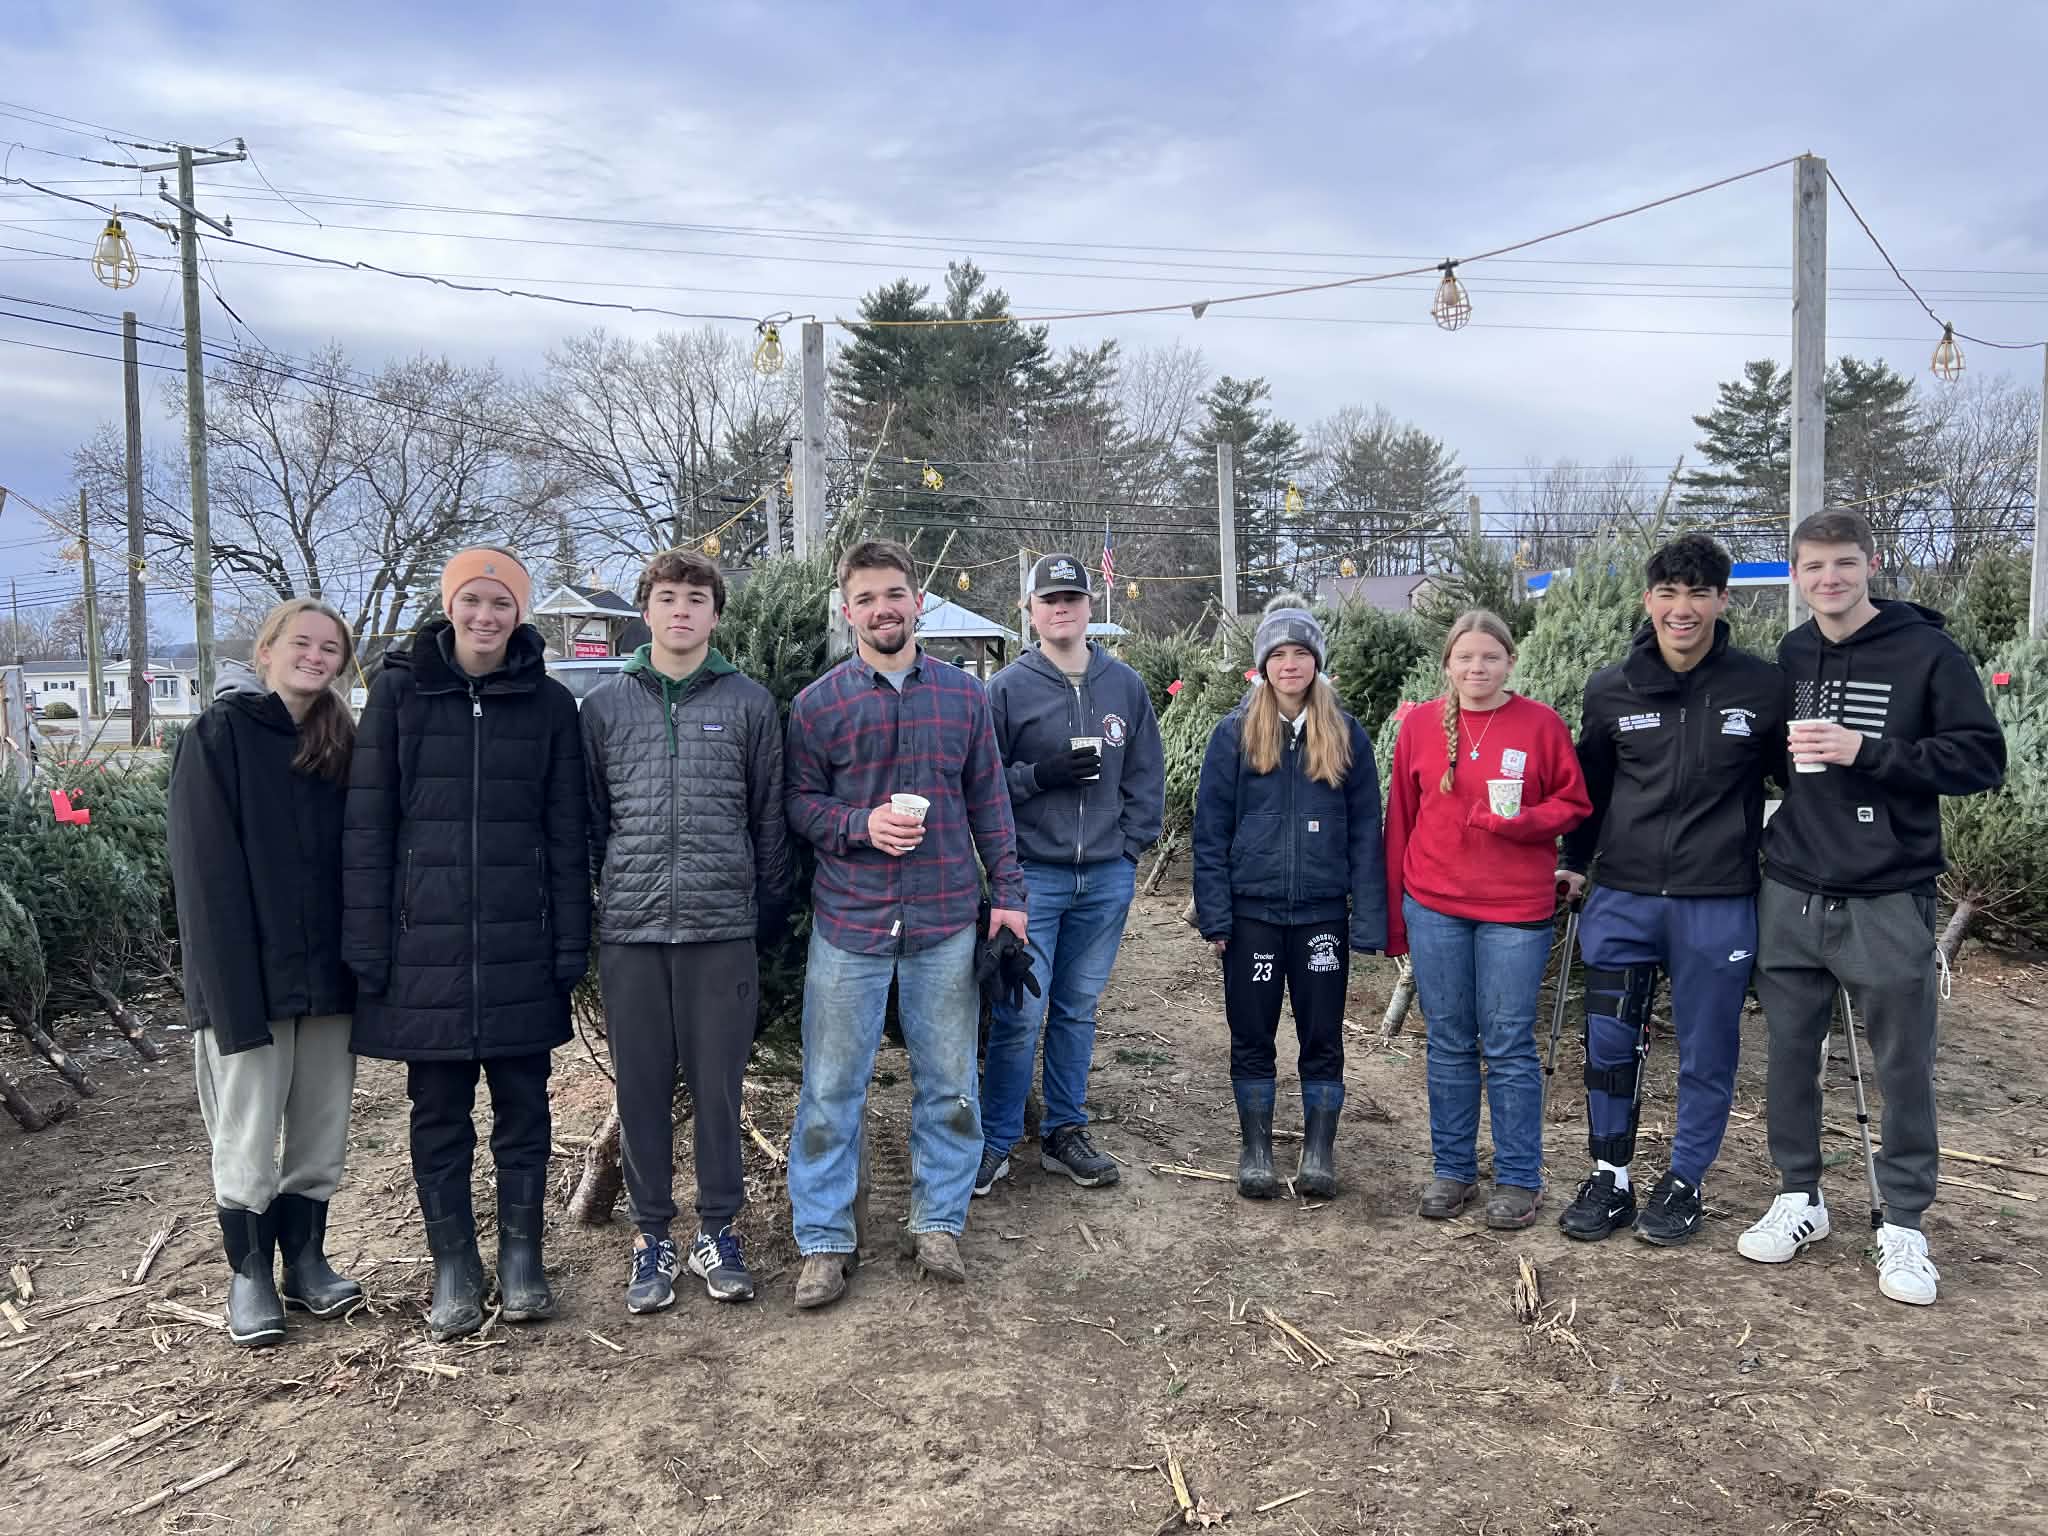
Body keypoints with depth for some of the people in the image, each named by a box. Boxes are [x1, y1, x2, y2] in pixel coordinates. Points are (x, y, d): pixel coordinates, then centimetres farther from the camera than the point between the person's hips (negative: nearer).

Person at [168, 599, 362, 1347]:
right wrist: (234, 989, -17)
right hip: (248, 976, -4)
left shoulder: (339, 743, 10)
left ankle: (306, 1259, 27)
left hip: (326, 976, 5)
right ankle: (250, 1275, 20)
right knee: (248, 1141, 5)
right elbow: (208, 874, -11)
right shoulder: (218, 734, -5)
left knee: (321, 1135, 11)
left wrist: (360, 964, 1)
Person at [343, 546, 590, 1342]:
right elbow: (367, 824, 0)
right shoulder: (399, 691, 2)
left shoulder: (549, 703, 4)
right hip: (425, 942, 0)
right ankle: (453, 1269, 21)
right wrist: (367, 941, -4)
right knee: (439, 1112, 8)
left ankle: (521, 1259, 22)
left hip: (522, 947, 1)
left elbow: (567, 833, 5)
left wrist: (571, 941, 0)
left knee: (523, 1105, 8)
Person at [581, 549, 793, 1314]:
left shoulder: (749, 703, 4)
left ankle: (718, 1229, 21)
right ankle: (652, 1236, 21)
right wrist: (589, 905, 8)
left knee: (718, 1085, 6)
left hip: (723, 928, -1)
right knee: (642, 1087, 8)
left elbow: (769, 818, 7)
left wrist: (771, 909, 5)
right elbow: (589, 819, 11)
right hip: (630, 929, 1)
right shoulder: (605, 705, 7)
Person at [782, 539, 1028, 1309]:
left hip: (946, 922, 2)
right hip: (849, 921, -2)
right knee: (831, 1087, 4)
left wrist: (1007, 893, 6)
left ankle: (938, 1222, 27)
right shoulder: (818, 704, 0)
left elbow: (988, 803, 10)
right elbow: (796, 803, 2)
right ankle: (825, 1240, 17)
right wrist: (861, 824, -16)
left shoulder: (964, 695, 6)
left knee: (948, 1081, 10)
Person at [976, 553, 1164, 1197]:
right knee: (1020, 1015, -4)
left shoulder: (1126, 685, 8)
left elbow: (1147, 776, 12)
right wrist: (1042, 774, -16)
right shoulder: (1007, 688, -2)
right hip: (1030, 876, -3)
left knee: (1078, 1011, 13)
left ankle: (1064, 1134, 24)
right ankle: (995, 1143, 10)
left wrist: (1130, 844, 2)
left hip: (1107, 878, 4)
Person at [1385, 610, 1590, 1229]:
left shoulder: (1541, 724, -2)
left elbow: (1573, 805, 3)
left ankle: (1520, 1179, 16)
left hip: (1515, 910, -2)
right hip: (1434, 908, 2)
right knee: (1449, 1043, 10)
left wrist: (1522, 820, -18)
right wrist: (1394, 913, 8)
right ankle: (1453, 1170, 23)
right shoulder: (1421, 724, 4)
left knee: (1509, 1046, 3)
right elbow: (1400, 819, 8)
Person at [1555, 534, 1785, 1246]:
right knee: (1609, 1046, 6)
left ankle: (1683, 1182, 26)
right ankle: (1609, 1178, 22)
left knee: (1706, 1054, 8)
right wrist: (1575, 865, 13)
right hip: (1621, 899, 2)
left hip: (1718, 905, -1)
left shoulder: (1764, 687, -4)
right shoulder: (1610, 689, 1)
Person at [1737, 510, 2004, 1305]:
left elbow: (1983, 759, -10)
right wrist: (1784, 756, -1)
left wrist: (1868, 752, -19)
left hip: (1888, 902, -4)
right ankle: (1798, 1198, 27)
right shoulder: (1790, 657, 7)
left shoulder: (1927, 652, -6)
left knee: (1904, 1067, 6)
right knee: (1790, 1053, 11)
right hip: (1791, 897, 4)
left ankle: (1904, 1227, 21)